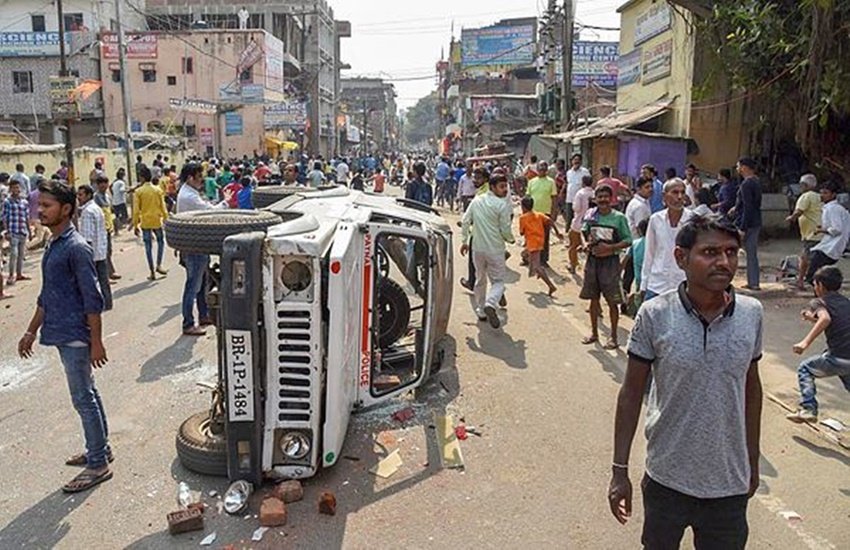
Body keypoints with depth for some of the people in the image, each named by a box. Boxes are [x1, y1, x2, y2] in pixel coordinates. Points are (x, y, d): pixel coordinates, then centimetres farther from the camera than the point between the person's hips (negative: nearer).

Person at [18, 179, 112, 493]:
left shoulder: (76, 248, -17)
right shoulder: (53, 245, 12)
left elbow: (93, 299, -18)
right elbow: (46, 296, 20)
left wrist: (96, 342, -19)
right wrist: (31, 332, 22)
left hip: (75, 337, -9)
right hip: (63, 335, 9)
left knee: (84, 399, -1)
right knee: (87, 396, 18)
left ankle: (98, 465, 9)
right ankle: (100, 449, 31)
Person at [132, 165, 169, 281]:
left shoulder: (138, 191, -5)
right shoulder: (158, 190, -2)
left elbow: (136, 210, -5)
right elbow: (163, 207, -1)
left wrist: (135, 225, 1)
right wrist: (166, 220, 9)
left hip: (145, 222, -1)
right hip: (157, 221, 1)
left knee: (148, 246, 5)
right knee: (160, 241, 20)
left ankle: (152, 272, 7)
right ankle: (159, 265, 6)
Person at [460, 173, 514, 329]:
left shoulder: (476, 201, 5)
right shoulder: (502, 205, -12)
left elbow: (465, 222, 6)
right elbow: (505, 229, -12)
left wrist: (464, 241, 14)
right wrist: (510, 239, 9)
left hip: (477, 248, 5)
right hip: (495, 250, -5)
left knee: (480, 280, 20)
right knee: (498, 281, 4)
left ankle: (481, 311, 26)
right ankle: (490, 304, -23)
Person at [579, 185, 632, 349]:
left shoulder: (619, 218, -8)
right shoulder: (590, 215, 3)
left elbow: (628, 240, -6)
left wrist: (610, 248, -18)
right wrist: (588, 244, -4)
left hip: (610, 261, -4)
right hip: (593, 260, 4)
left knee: (612, 301, 1)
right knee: (593, 298, 13)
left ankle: (614, 337, 13)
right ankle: (594, 333, 27)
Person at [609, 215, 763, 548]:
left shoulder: (751, 314, -7)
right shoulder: (654, 316, -15)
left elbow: (751, 387, 6)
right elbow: (631, 393, -7)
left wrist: (753, 462, 12)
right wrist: (620, 470, -5)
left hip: (730, 483, 2)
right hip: (667, 479, -1)